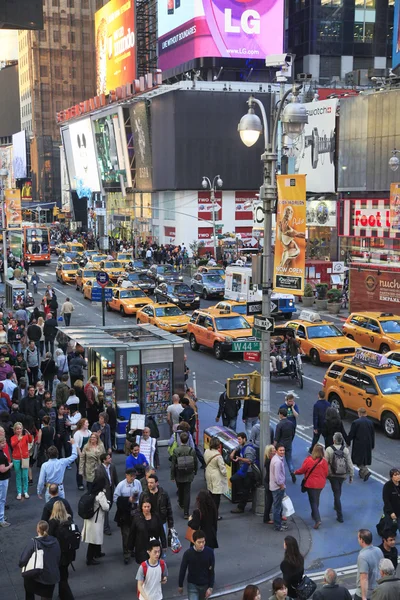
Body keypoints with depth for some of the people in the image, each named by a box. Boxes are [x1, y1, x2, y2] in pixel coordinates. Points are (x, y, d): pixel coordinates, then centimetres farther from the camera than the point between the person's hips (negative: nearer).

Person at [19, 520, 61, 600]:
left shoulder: (33, 542, -17)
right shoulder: (55, 541, -5)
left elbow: (23, 560, -17)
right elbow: (58, 559, 5)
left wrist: (21, 564, 5)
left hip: (38, 577, -3)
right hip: (53, 578, 3)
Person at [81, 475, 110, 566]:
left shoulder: (91, 492, 3)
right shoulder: (101, 494, -21)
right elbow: (106, 507, -19)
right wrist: (107, 503, 2)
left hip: (90, 517, 9)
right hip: (96, 519, -9)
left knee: (97, 536, 26)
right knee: (94, 539, 0)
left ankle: (97, 553, 44)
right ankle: (89, 559, 7)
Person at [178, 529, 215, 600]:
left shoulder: (209, 552, -16)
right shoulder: (188, 553, -19)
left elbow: (212, 571, -7)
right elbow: (182, 570, -6)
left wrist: (211, 587, -7)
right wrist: (180, 585, 3)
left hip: (205, 585, 2)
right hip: (192, 585, -2)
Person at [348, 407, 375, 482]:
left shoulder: (356, 422, -15)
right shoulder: (370, 422, 1)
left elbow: (351, 434, -10)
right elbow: (373, 435, 9)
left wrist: (348, 442, 5)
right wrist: (372, 445, 19)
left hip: (358, 445, -5)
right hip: (368, 444, 5)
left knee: (358, 459, 2)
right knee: (365, 458, 19)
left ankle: (365, 471, -17)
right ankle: (362, 473, 29)